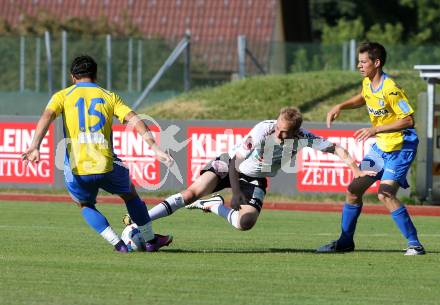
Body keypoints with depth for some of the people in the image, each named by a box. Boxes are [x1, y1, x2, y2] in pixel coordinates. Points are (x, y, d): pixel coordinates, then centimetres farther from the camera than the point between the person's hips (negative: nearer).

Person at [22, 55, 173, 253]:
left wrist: (35, 146, -22)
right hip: (106, 167, 1)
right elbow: (134, 120, 1)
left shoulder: (63, 96, 10)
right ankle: (150, 240, 35)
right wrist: (154, 148, -5)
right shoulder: (109, 97, 14)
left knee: (86, 206, 27)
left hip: (76, 170, -1)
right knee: (130, 193, 30)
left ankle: (118, 243, 10)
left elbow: (47, 116, -8)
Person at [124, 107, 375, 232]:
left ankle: (213, 207, 7)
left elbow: (335, 148, -12)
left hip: (255, 180, 3)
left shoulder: (302, 138, -21)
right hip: (230, 166, -3)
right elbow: (235, 159, -21)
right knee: (192, 193, -25)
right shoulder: (263, 131, -30)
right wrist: (235, 193, -20)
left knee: (246, 223, -22)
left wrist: (356, 170, -23)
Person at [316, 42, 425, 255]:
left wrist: (376, 129, -26)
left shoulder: (390, 89, -23)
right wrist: (341, 106, 10)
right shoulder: (368, 83, 4)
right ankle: (345, 241, 22)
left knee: (385, 194, -22)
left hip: (401, 147, -9)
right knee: (354, 189, 8)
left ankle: (414, 244, -15)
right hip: (381, 146, 9)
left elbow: (408, 120, -24)